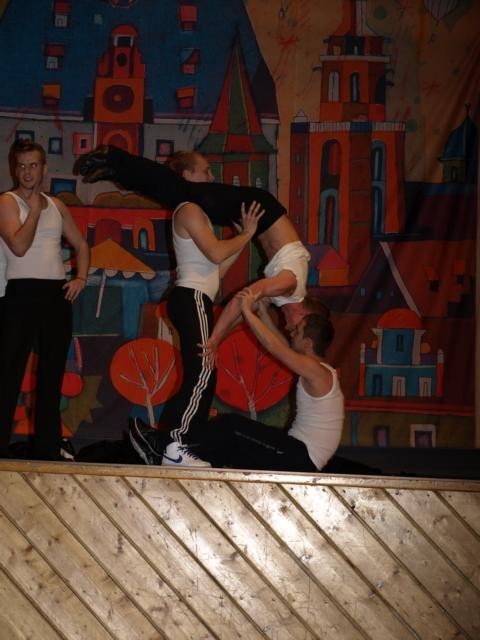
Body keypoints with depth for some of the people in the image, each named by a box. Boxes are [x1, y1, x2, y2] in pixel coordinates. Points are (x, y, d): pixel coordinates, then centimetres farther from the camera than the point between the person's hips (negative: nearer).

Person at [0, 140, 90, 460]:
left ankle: (48, 448, 17)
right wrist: (34, 208, -10)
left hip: (58, 294, 6)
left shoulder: (56, 205, 14)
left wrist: (81, 279, 8)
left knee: (52, 374, 10)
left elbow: (81, 245, 23)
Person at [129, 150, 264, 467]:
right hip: (191, 298, -10)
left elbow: (218, 268, 19)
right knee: (201, 374, -17)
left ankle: (157, 439, 7)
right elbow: (216, 253, -17)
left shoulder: (196, 212, 25)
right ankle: (175, 447, -17)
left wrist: (244, 235, 14)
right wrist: (246, 235, -3)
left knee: (202, 378, 7)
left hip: (195, 301, 10)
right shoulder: (189, 210, -5)